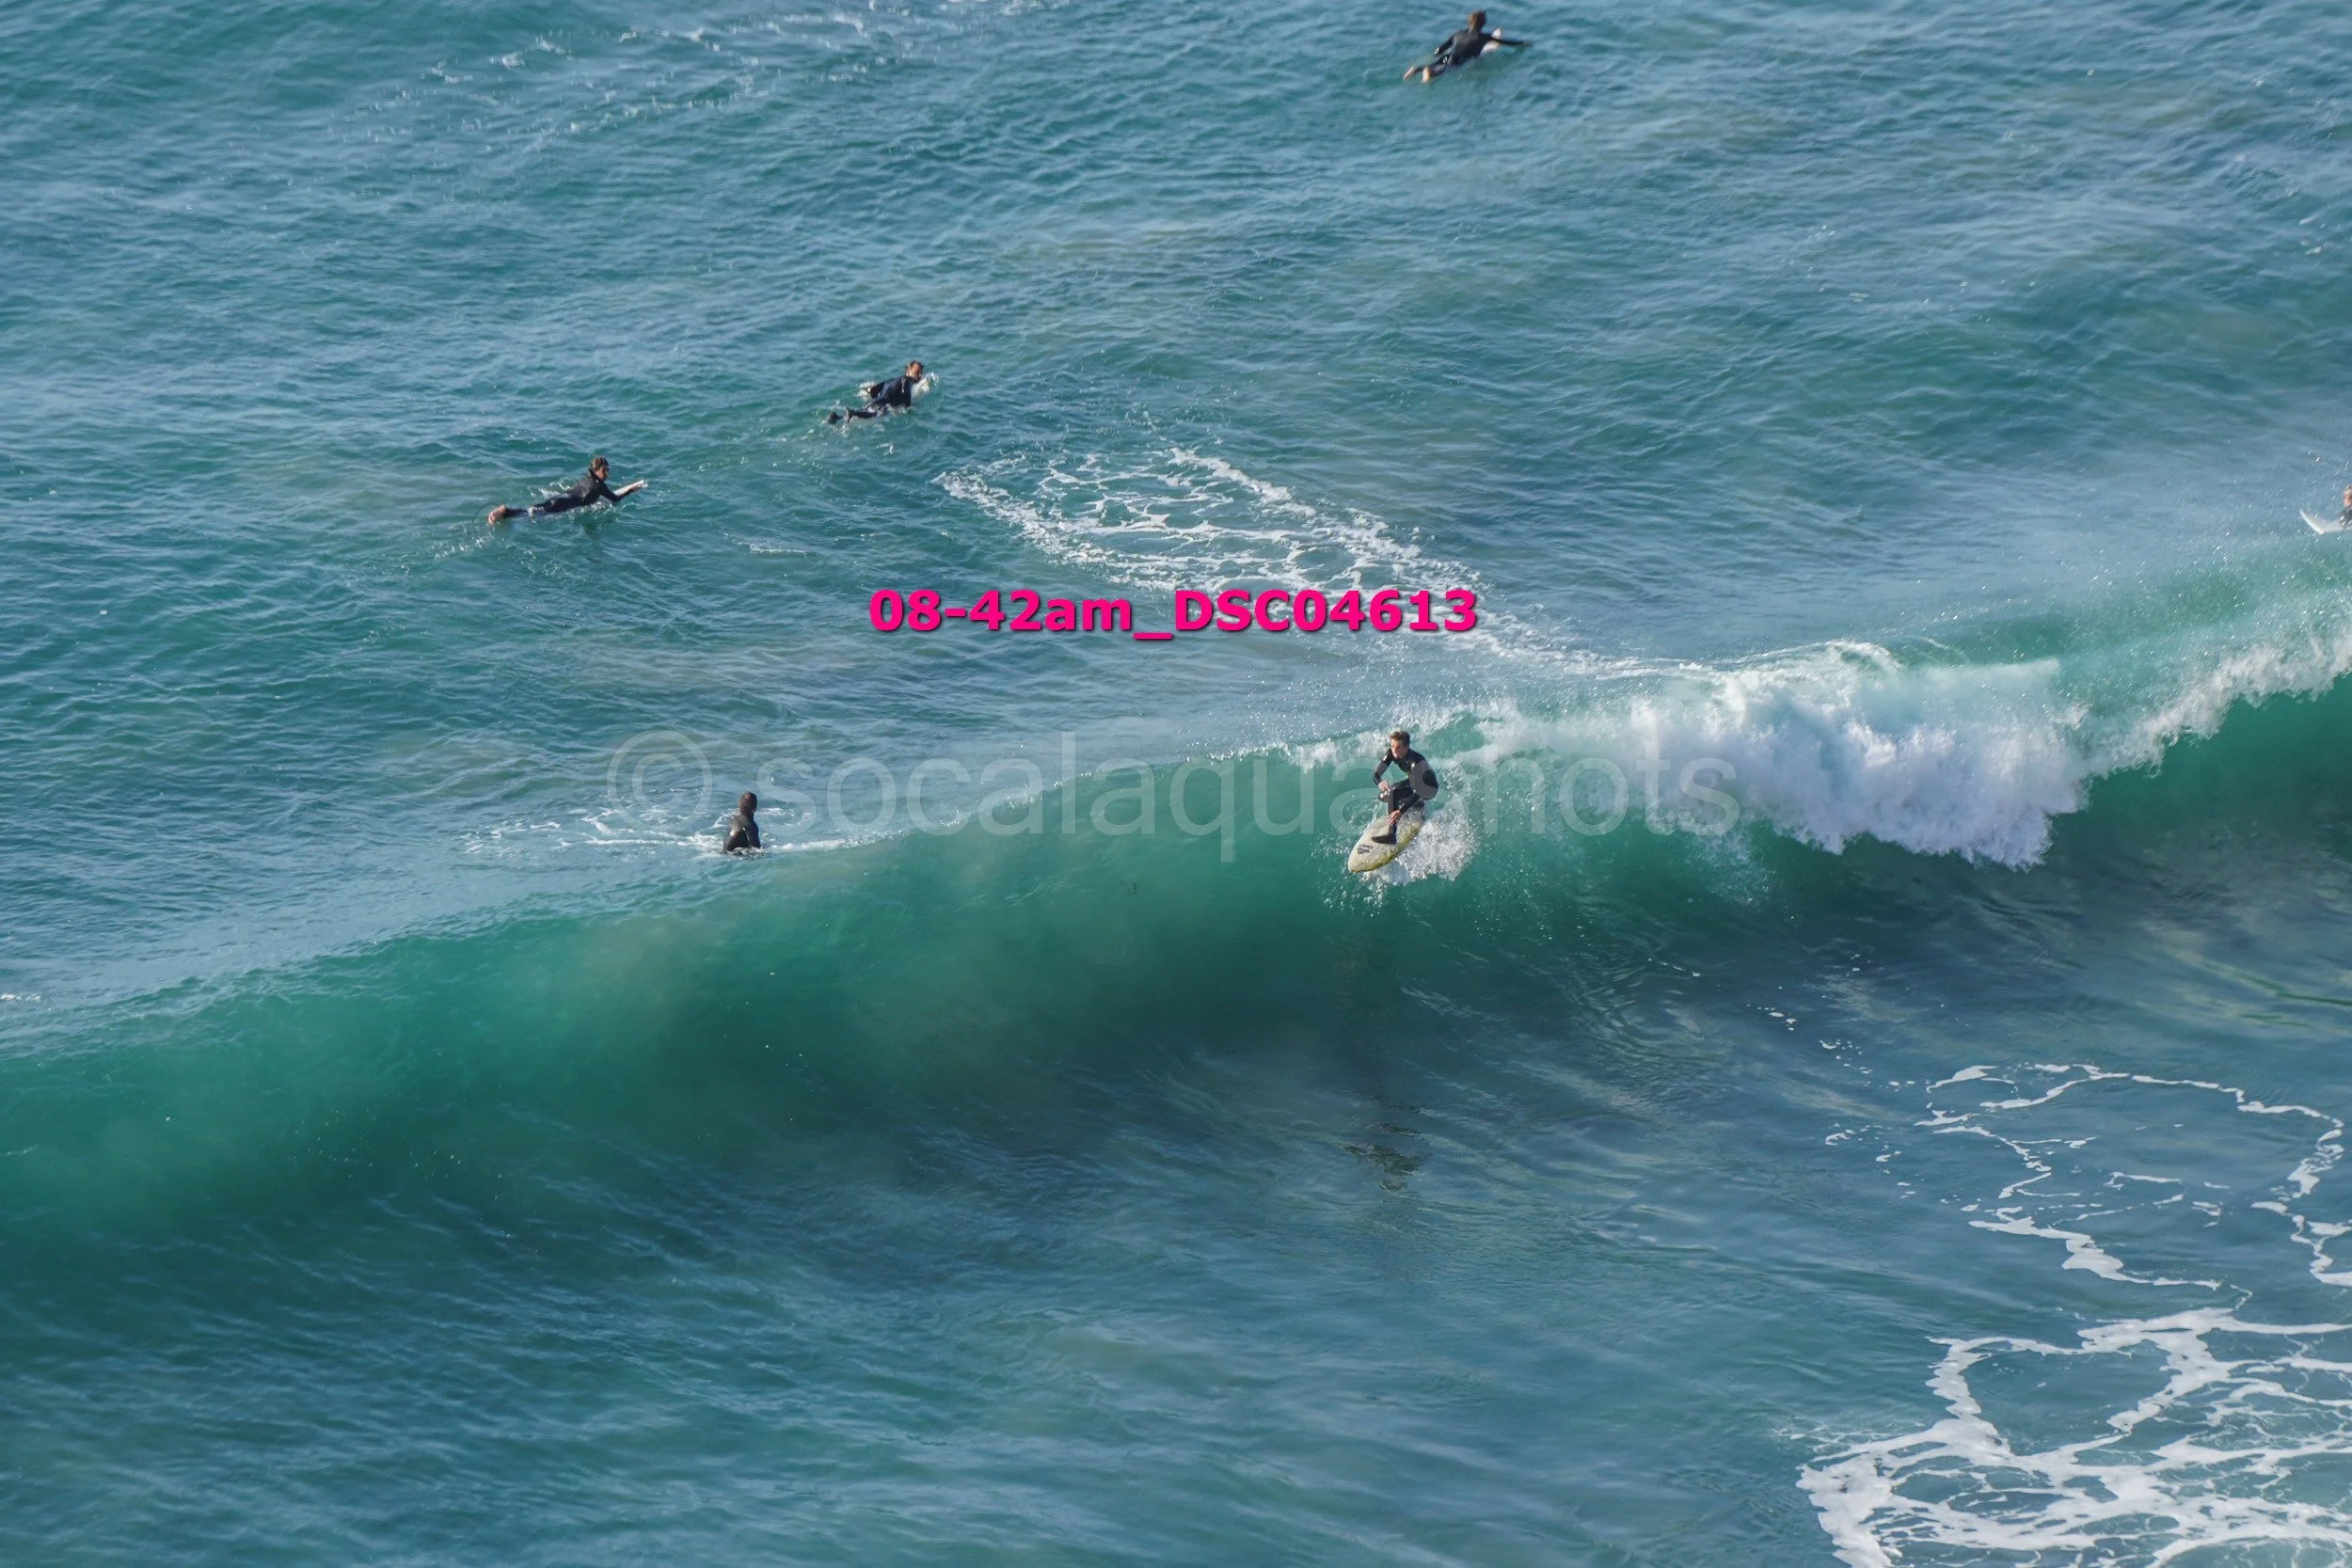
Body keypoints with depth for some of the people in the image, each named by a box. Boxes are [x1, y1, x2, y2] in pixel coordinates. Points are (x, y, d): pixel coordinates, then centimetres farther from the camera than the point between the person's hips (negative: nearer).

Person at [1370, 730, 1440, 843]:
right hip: (1412, 781, 8)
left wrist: (1401, 811, -49)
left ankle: (1391, 835, -31)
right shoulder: (1391, 754, -18)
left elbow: (1417, 792, -40)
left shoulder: (1416, 761, -37)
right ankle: (1417, 806, 25)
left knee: (1393, 793, -29)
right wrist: (1379, 783, -42)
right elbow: (1376, 774, -16)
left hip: (1428, 789, -8)